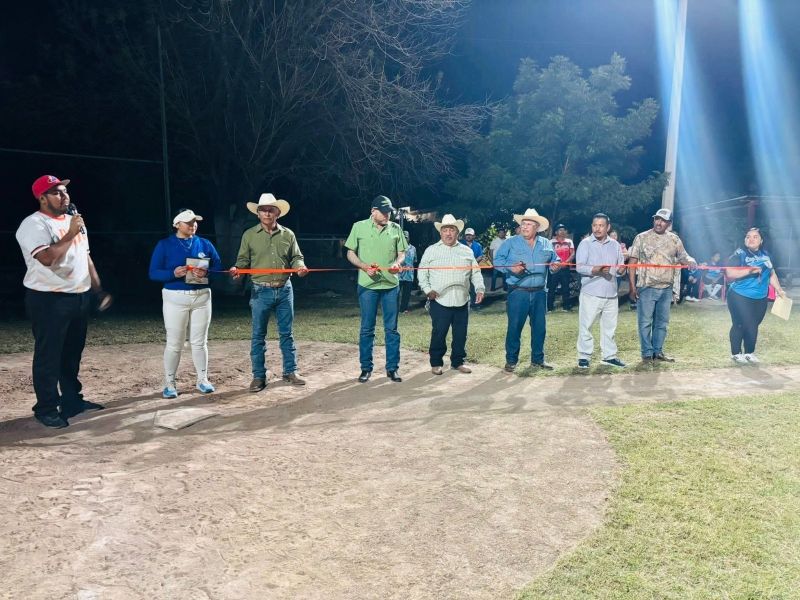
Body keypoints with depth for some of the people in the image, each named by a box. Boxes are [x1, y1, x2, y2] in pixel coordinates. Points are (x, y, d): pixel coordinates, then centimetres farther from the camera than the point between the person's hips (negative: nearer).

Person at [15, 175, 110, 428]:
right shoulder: (34, 224, -11)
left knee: (73, 353, 13)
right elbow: (46, 258, -26)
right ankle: (46, 408, 7)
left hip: (80, 296, 8)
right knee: (49, 356, -1)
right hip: (48, 299, -8)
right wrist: (70, 235, -19)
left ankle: (72, 400, 24)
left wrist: (98, 290, 16)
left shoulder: (74, 221, 16)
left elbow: (85, 257, 20)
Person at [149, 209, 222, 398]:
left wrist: (206, 273, -16)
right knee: (174, 343, 1)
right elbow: (154, 273, -5)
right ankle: (169, 383, 12)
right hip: (175, 298, -2)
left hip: (202, 297, 3)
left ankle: (202, 379, 20)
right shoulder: (164, 245, -1)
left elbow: (218, 267, 6)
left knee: (199, 341, 10)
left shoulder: (205, 244, 7)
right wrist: (173, 273, -23)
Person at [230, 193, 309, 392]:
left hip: (284, 290, 2)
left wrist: (300, 266, -12)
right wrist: (237, 268, -16)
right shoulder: (249, 235, 3)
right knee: (258, 335, 4)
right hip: (261, 291, -1)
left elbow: (296, 257, 10)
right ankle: (258, 376, 13)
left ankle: (290, 371, 21)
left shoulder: (287, 234, 6)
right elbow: (243, 259, 5)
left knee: (287, 333, 10)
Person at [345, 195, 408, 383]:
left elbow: (402, 253, 12)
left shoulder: (395, 228, 6)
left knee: (392, 328, 5)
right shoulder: (359, 227, 1)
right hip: (367, 284, -2)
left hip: (390, 284, 2)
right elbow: (350, 253, 5)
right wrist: (365, 266, -12)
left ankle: (392, 368, 15)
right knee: (367, 328, 5)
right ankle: (366, 368, 15)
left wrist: (397, 263, -10)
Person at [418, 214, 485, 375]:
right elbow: (422, 272, 5)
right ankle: (436, 363, 14)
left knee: (461, 334, 7)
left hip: (462, 301, 3)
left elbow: (476, 272, 13)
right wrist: (427, 289, -7)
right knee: (438, 333, 0)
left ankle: (458, 362, 22)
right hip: (439, 301, -3)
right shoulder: (431, 250, 7)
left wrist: (480, 289, -1)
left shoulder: (467, 251, 13)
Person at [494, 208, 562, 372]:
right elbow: (498, 259, -4)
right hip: (518, 292, -3)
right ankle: (511, 360, 10)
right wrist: (510, 267, -21)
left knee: (539, 327, 10)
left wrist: (556, 266, -6)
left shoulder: (546, 244, 11)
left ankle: (537, 359, 23)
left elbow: (555, 260, 17)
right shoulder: (511, 243, 1)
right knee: (514, 326, -2)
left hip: (539, 292, 4)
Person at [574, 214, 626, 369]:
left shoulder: (615, 245, 12)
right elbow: (579, 267, -10)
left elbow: (620, 267, 13)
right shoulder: (585, 243, 0)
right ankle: (584, 356, 8)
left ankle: (609, 355, 21)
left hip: (611, 294, 4)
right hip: (590, 293, -4)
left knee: (610, 326, 10)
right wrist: (596, 270, -27)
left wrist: (621, 269, -11)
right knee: (586, 326, -1)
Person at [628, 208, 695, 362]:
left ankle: (658, 351, 21)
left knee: (662, 322, 11)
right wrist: (632, 287, -9)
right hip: (646, 288, -3)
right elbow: (632, 262, -3)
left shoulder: (674, 240, 8)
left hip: (666, 289, 4)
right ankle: (647, 353, 9)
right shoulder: (642, 238, -1)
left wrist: (691, 262, -15)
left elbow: (684, 258, 12)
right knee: (645, 322, -1)